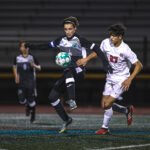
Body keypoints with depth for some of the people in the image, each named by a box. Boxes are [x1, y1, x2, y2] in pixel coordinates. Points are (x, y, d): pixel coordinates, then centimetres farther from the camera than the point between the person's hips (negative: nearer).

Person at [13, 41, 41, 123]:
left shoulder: (32, 58, -4)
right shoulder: (17, 58, 1)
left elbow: (39, 68, 1)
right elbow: (14, 67, 18)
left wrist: (34, 65, -21)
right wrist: (16, 76, 6)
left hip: (31, 81, -1)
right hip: (21, 82, 1)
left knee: (31, 99, -1)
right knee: (21, 100, -5)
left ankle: (33, 115, 20)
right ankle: (27, 106, 30)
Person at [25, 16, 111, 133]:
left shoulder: (79, 40, -6)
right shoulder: (61, 40, 10)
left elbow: (96, 48, -8)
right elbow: (48, 46, 19)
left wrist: (105, 62, -17)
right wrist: (33, 46, 7)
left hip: (78, 71, -6)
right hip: (68, 75, 6)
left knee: (68, 71, -42)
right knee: (52, 97, -1)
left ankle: (71, 100, -52)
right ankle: (66, 120, 14)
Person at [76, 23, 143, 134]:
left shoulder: (125, 50, -23)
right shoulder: (106, 43, -8)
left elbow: (139, 65, -17)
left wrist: (130, 79, -26)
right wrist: (86, 59, 1)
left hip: (121, 80, -6)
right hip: (110, 78, 6)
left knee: (107, 104, -13)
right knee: (104, 104, 6)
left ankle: (105, 128, 7)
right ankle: (127, 110, 29)